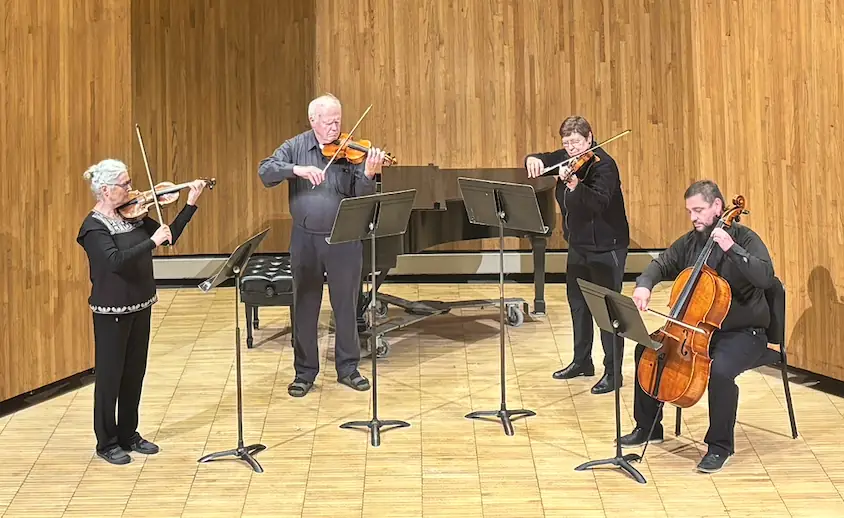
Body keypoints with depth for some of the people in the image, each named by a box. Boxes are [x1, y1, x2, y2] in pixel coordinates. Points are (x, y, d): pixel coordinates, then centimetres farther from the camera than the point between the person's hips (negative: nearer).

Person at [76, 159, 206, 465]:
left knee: (134, 373, 15)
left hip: (140, 305, 7)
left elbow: (170, 236, 5)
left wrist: (191, 203, -3)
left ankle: (129, 434, 30)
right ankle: (107, 442, 20)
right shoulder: (93, 227, -16)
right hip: (111, 310, -7)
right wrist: (152, 241, -32)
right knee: (110, 375, 6)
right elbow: (115, 260, -31)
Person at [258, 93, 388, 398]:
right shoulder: (296, 147, 0)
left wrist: (368, 174, -27)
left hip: (344, 239, 0)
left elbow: (361, 198, -8)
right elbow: (265, 171, -12)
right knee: (305, 307, 9)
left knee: (346, 306, 9)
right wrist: (297, 169, -27)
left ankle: (348, 368, 24)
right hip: (305, 239, 0)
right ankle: (304, 372, 22)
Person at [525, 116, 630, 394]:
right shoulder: (566, 158, 3)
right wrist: (533, 160, -14)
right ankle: (582, 361, 34)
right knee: (577, 304, 18)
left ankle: (613, 372, 5)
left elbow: (600, 203, -33)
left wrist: (575, 184, -49)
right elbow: (542, 160, 10)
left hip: (606, 248, -9)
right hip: (577, 245, 9)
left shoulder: (604, 165, -19)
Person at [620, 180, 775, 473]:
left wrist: (731, 248, -34)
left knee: (720, 370, -35)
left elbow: (766, 277, -26)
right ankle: (648, 427, 14)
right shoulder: (690, 241, 6)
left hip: (743, 332, -7)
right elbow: (662, 265, 9)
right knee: (646, 350, -4)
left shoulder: (743, 238, -12)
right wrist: (644, 284, -13)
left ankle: (720, 445, -12)